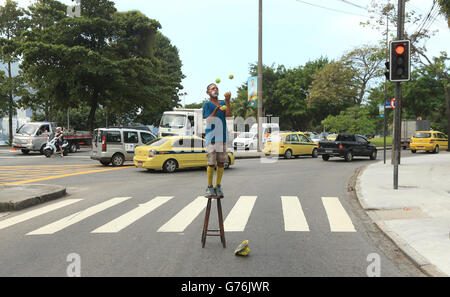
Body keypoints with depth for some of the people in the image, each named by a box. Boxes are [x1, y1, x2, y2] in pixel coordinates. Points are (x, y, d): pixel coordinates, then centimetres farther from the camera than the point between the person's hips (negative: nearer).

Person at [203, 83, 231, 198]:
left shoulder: (223, 103, 13)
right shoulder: (207, 104, 0)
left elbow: (228, 114, -4)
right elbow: (209, 120, -12)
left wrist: (227, 101, -15)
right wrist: (216, 110, -26)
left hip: (222, 137, 4)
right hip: (211, 137, -4)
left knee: (221, 163, 6)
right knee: (211, 163, -3)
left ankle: (218, 187, 15)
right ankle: (210, 187, 8)